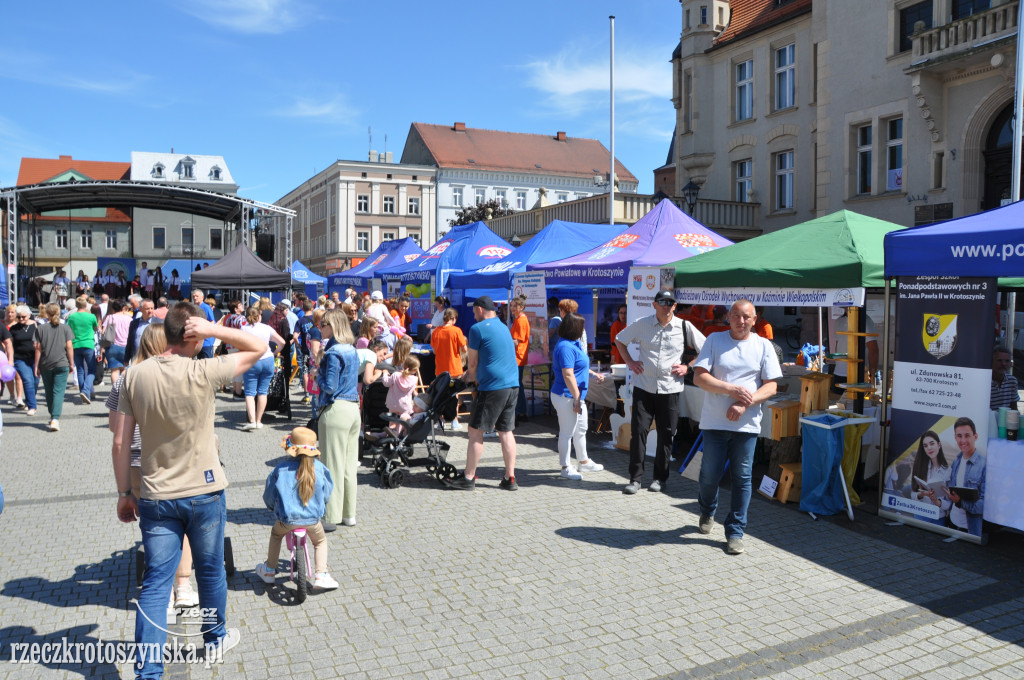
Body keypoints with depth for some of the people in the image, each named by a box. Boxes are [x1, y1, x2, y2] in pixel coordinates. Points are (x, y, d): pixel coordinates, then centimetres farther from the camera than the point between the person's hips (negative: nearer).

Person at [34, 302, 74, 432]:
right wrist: (71, 363, 5)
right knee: (58, 392, -3)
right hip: (62, 364, -1)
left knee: (49, 392, 16)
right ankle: (55, 419, -16)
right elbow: (69, 347, -3)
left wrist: (36, 365, 5)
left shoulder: (40, 328, 0)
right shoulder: (65, 327, -1)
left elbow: (38, 348, 0)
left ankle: (53, 416, 28)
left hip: (45, 365, 1)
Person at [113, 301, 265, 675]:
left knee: (155, 582, 8)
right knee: (210, 571, 19)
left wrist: (124, 493, 6)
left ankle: (148, 669, 8)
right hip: (204, 493, -2)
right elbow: (259, 347, -7)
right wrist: (214, 330, -15)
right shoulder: (203, 373, -18)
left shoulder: (135, 375, -6)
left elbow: (121, 442, -3)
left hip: (156, 497, 2)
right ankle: (215, 637, 39)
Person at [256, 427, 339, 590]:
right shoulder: (319, 468, -6)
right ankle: (321, 575, 15)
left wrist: (272, 506, 27)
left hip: (287, 519, 0)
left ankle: (269, 571, 42)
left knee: (276, 534, 34)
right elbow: (327, 493, 8)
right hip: (313, 519, 0)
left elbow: (269, 497, 4)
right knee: (320, 541, 28)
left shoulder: (280, 469, -8)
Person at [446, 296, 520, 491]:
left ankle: (469, 478, 7)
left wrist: (471, 378, 19)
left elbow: (473, 363, 0)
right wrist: (474, 376, 29)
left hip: (492, 387, -8)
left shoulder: (477, 328, -6)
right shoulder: (504, 327, 18)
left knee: (475, 431, 1)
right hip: (512, 386, 8)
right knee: (506, 432, 11)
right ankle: (510, 478, 12)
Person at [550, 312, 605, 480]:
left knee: (581, 430, 21)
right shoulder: (566, 347, -22)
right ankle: (565, 468, 12)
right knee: (567, 432, 1)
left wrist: (593, 374, 22)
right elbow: (568, 374, -26)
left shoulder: (572, 345, 12)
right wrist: (576, 398, -24)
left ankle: (584, 461, 36)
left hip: (577, 397, 11)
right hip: (567, 397, -11)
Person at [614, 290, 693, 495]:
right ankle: (635, 478, 7)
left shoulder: (683, 327, 0)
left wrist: (687, 367, -1)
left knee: (666, 434, 6)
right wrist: (630, 362, 6)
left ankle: (660, 478, 21)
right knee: (638, 431, -3)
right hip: (643, 387, 0)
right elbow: (619, 340, 16)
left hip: (670, 388, 0)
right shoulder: (641, 325, 1)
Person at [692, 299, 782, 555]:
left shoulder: (763, 346, 4)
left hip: (747, 424, 1)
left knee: (742, 478, 4)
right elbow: (699, 377, -5)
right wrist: (732, 389, -17)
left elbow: (771, 386, 1)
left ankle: (735, 532, 16)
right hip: (715, 422, 0)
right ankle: (707, 512, 37)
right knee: (710, 474, 6)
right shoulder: (714, 340, 1)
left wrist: (744, 403, -14)